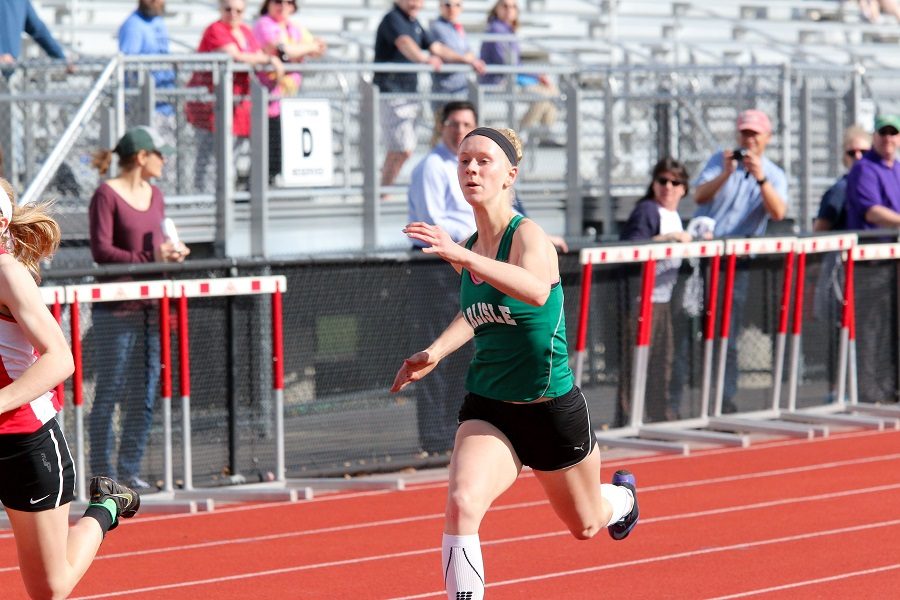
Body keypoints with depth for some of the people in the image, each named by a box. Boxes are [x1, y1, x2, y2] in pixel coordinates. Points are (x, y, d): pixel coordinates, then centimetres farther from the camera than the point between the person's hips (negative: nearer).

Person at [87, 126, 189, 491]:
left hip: (150, 307, 7)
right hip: (115, 310, -7)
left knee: (144, 393, 7)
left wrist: (172, 252, -1)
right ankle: (102, 472, 4)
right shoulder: (106, 195, -9)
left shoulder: (154, 195, 15)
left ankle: (130, 470, 15)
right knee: (109, 392, -2)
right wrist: (151, 258, -22)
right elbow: (101, 251, -15)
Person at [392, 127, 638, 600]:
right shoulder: (468, 247, -1)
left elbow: (537, 292, -44)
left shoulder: (528, 236, -20)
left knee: (586, 525, 22)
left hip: (551, 409, -3)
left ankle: (621, 497, 58)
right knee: (461, 505, -27)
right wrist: (435, 353, 3)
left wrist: (463, 258, -55)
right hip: (486, 409, 4)